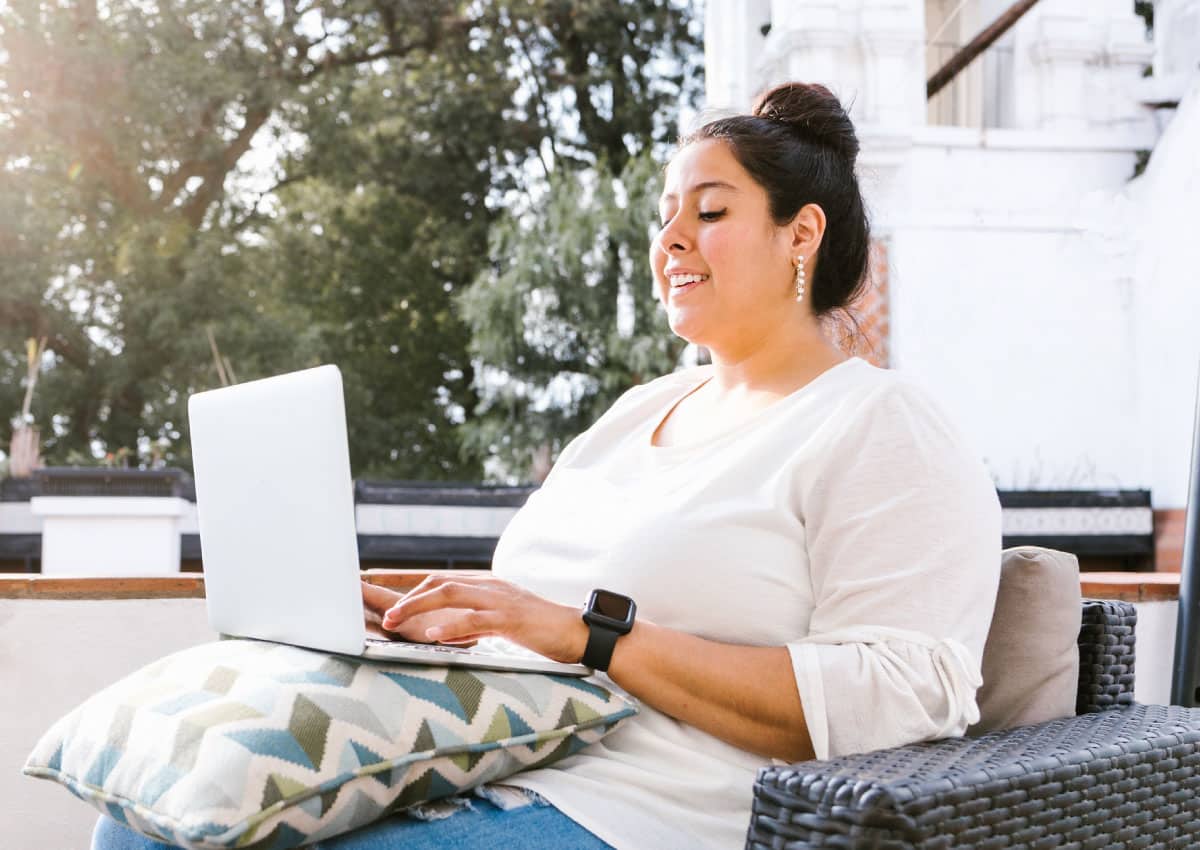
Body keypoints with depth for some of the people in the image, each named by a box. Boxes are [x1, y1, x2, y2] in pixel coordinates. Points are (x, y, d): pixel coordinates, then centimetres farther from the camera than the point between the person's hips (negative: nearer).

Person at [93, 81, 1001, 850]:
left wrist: (589, 634, -19)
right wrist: (427, 617, 1)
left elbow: (896, 702, -16)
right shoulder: (641, 410, 22)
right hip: (472, 766, 8)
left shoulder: (883, 429, -4)